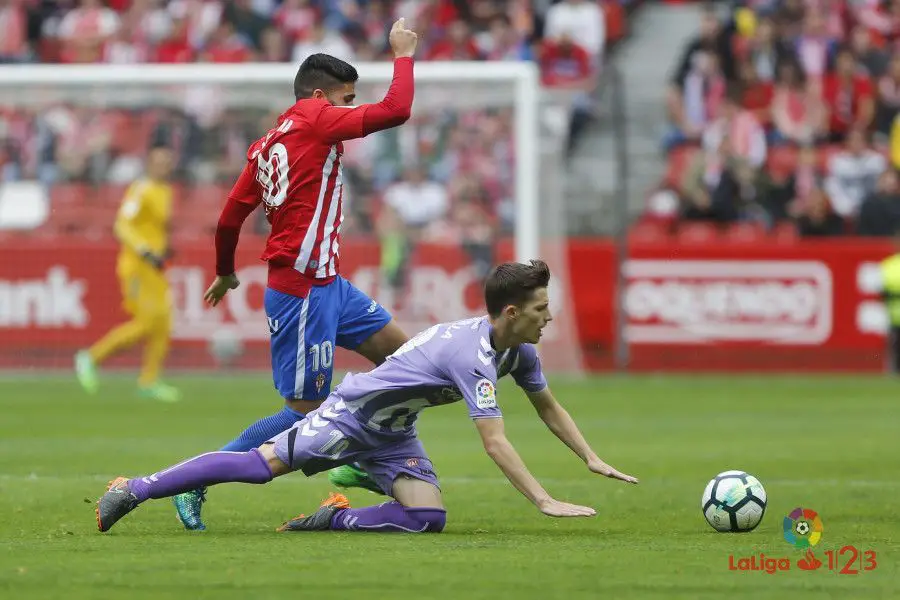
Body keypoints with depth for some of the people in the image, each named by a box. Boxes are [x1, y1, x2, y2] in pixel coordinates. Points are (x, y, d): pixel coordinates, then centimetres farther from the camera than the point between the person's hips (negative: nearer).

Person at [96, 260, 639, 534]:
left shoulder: (520, 350, -1)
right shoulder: (473, 355, -31)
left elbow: (549, 407, 16)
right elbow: (495, 443, -35)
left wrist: (593, 459, 9)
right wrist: (544, 501, -36)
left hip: (393, 436, 8)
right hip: (354, 411, -8)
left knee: (428, 518, -15)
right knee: (263, 464, -16)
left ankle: (334, 518, -3)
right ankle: (136, 489, -10)